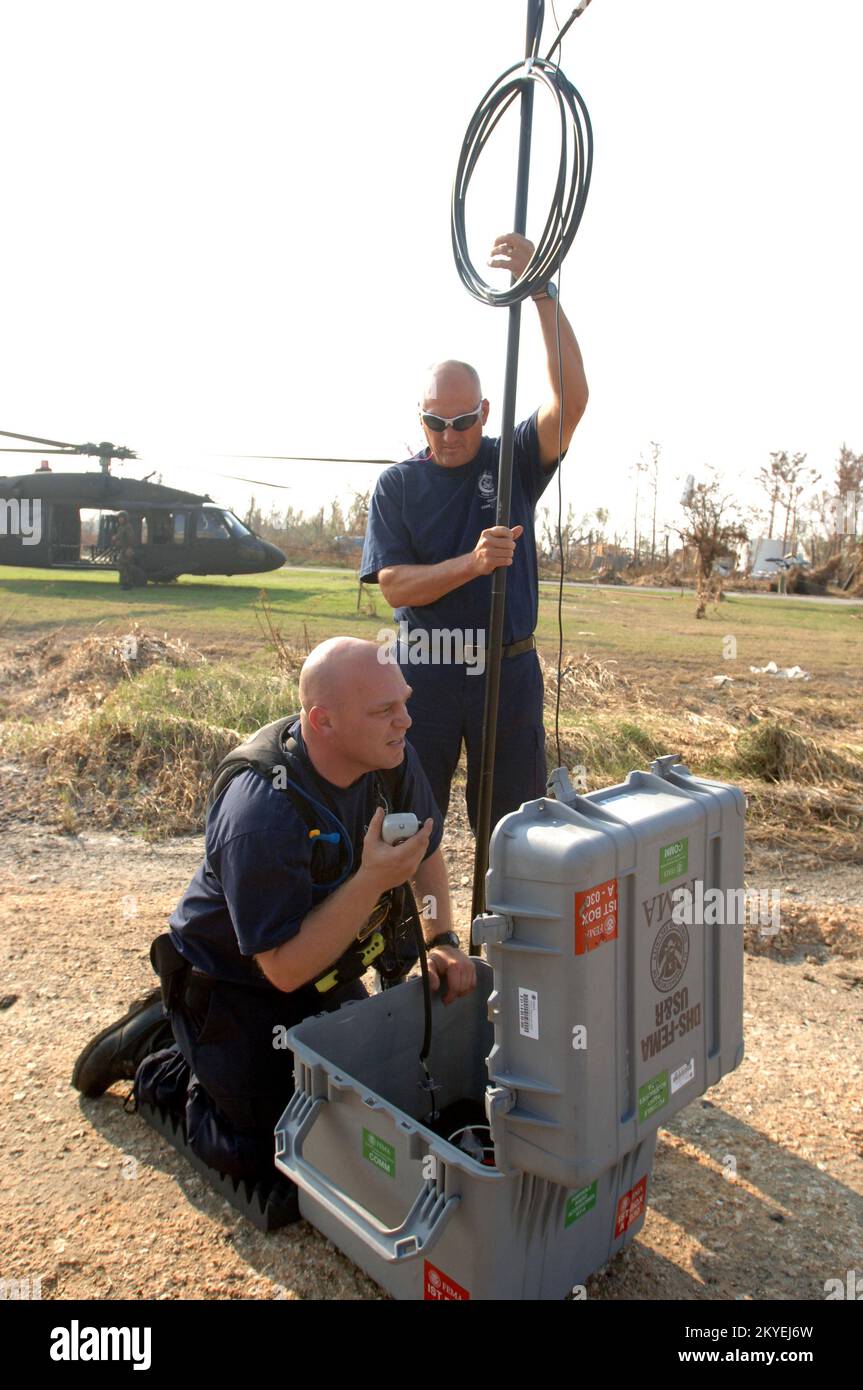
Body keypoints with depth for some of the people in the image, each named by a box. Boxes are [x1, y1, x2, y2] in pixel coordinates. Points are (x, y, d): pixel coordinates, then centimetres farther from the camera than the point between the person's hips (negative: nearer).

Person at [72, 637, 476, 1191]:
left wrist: (443, 941, -8)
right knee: (257, 1152, -5)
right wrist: (374, 878, -39)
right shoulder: (262, 815, -37)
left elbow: (427, 851, 4)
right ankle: (151, 1055, 19)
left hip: (328, 977, 7)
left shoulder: (392, 759, -15)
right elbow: (286, 968, -32)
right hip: (235, 986, -6)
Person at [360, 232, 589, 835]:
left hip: (509, 669, 0)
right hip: (424, 671, 0)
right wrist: (472, 563, -25)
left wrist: (540, 290, -26)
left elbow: (572, 398, -17)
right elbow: (394, 586, -9)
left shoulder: (514, 462, 1)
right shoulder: (397, 484, 1)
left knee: (513, 823, 10)